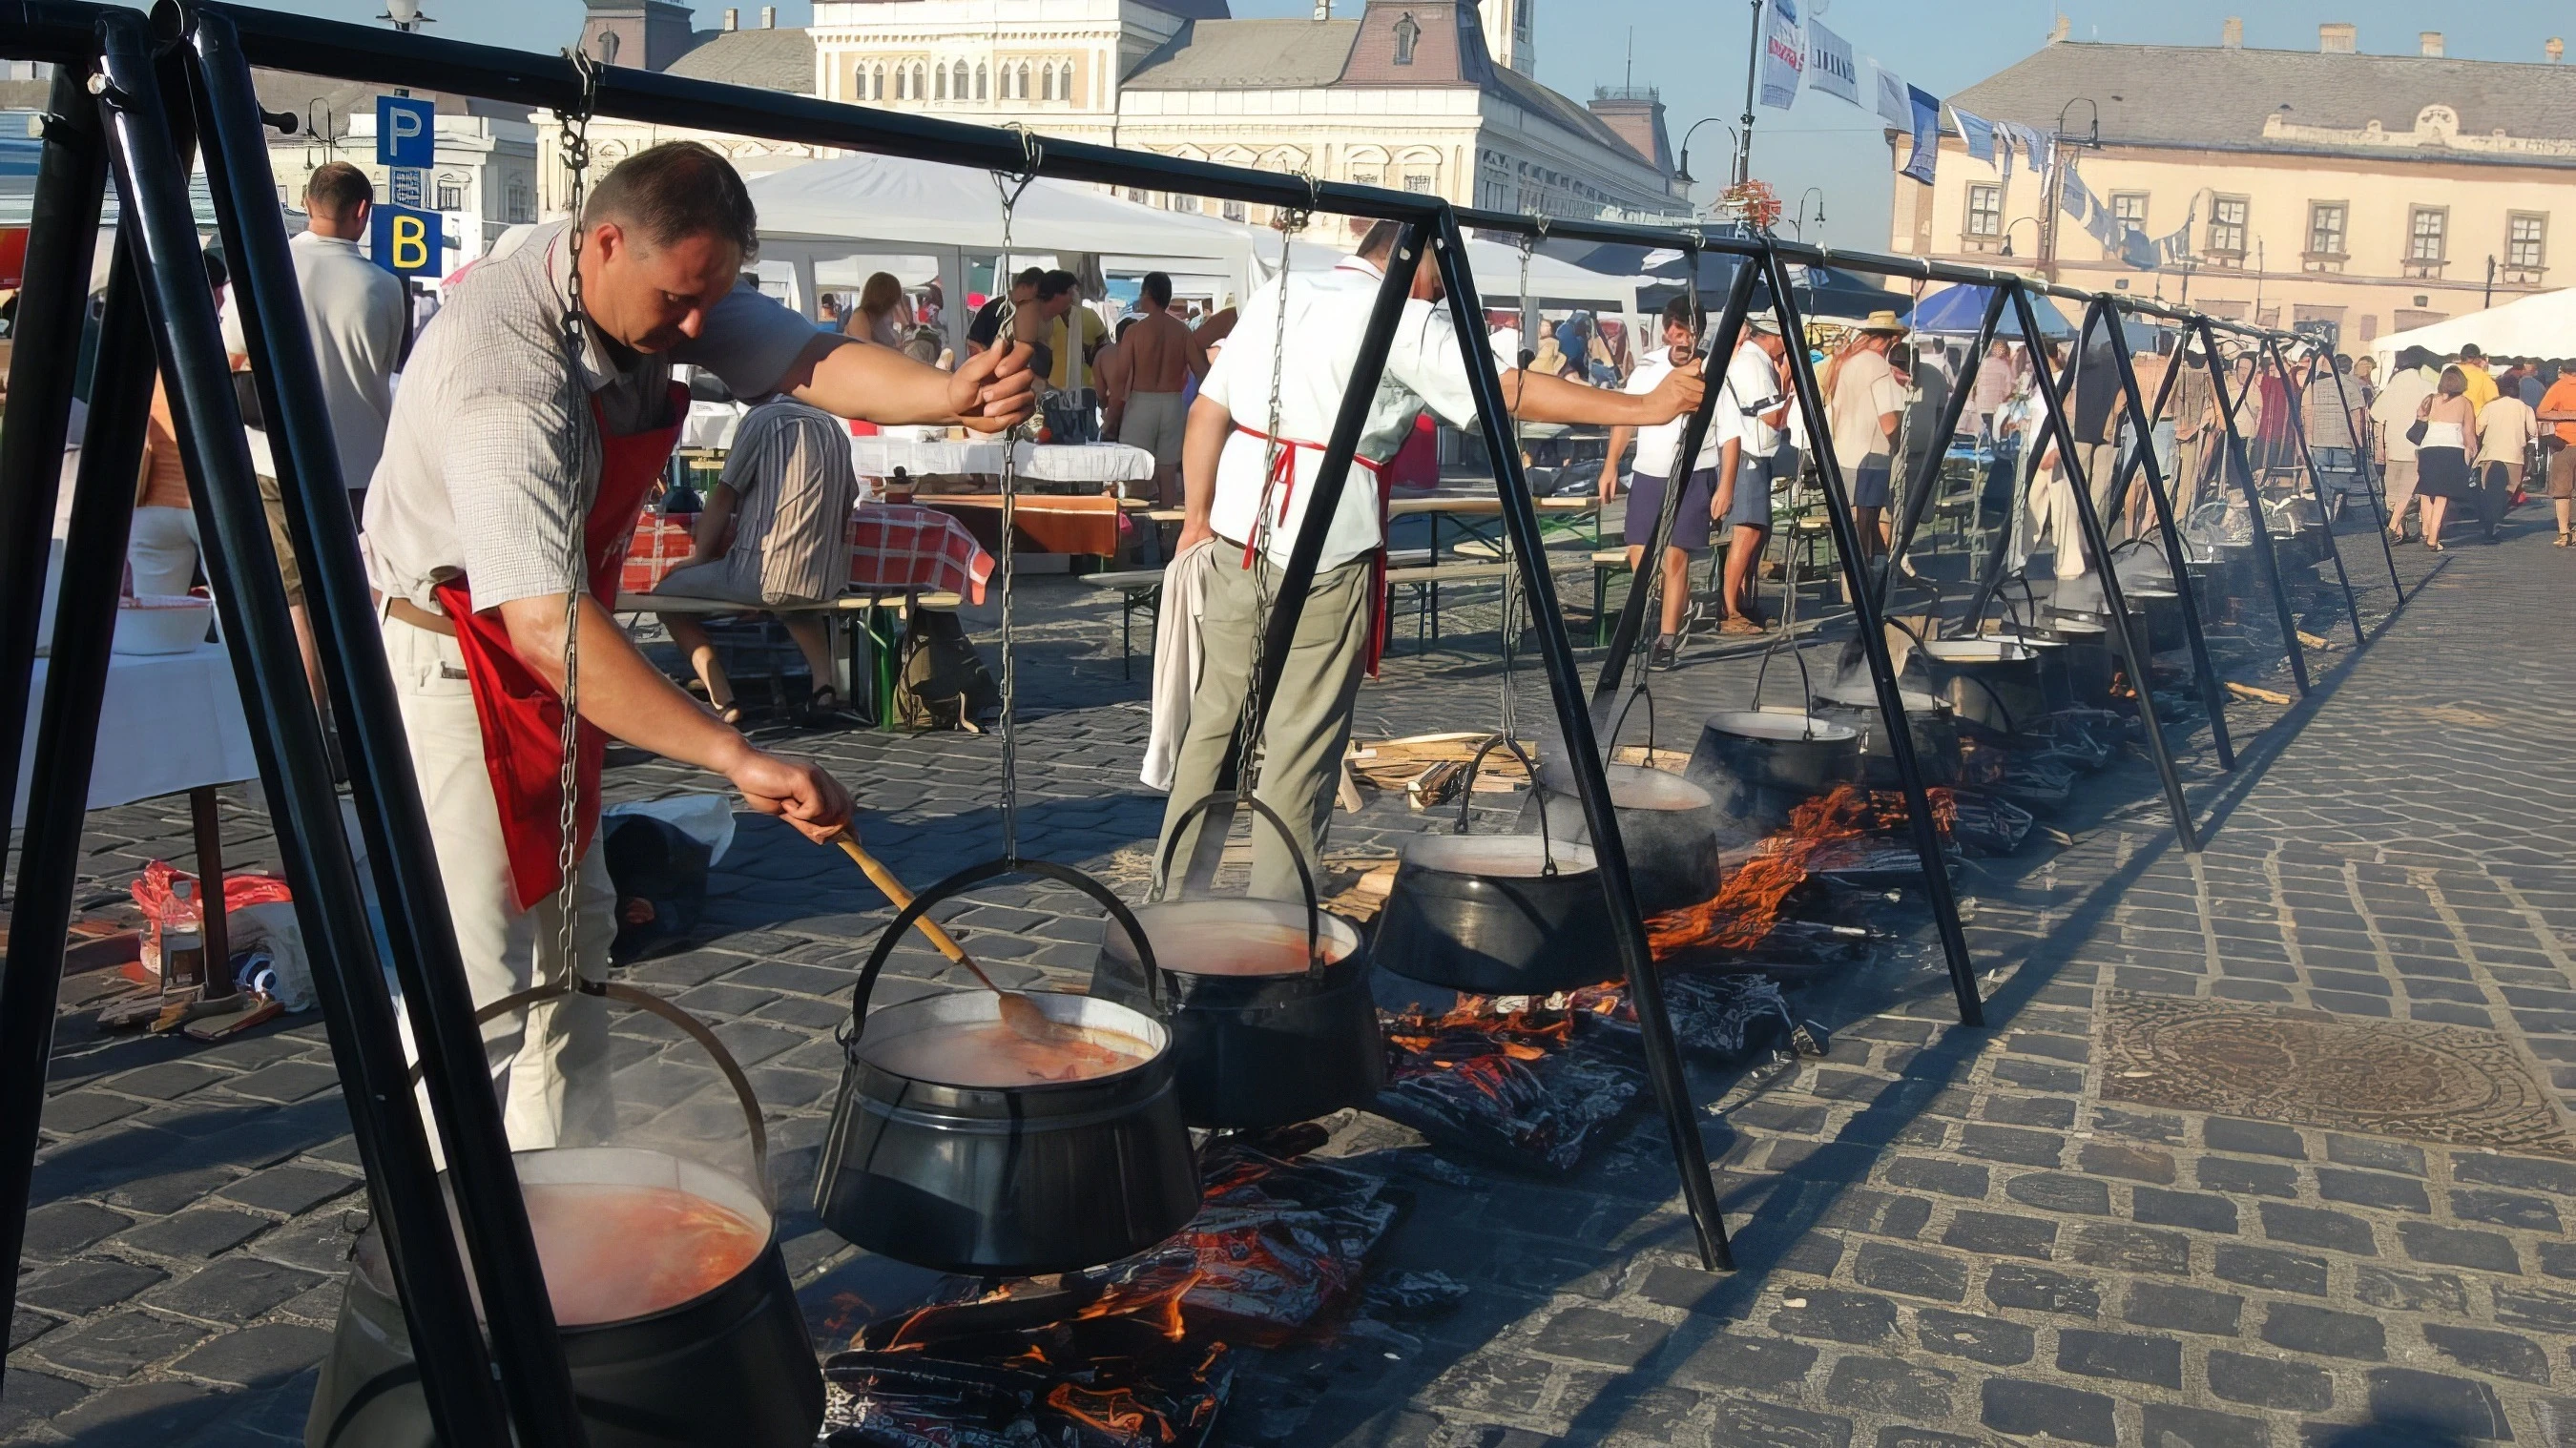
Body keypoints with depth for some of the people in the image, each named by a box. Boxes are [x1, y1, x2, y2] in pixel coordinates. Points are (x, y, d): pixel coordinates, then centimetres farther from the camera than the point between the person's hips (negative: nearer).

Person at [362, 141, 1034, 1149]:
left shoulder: (674, 285, -8)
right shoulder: (505, 366, -35)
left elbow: (812, 362, -20)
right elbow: (543, 622, -43)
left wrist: (949, 394, -42)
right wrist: (737, 757, -49)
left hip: (552, 660, 9)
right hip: (449, 659, -9)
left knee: (572, 942, 17)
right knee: (478, 986, -11)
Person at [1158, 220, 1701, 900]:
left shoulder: (1277, 292, 14)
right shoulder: (1404, 322, -6)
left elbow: (1207, 412, 13)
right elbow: (1513, 390, -11)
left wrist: (1198, 517, 19)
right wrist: (1645, 408, -8)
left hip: (1238, 536, 7)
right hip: (1325, 552, -7)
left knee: (1215, 720, 15)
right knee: (1301, 746, 1)